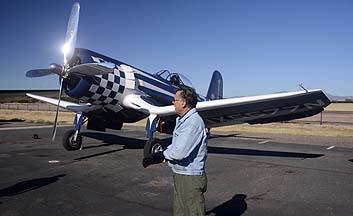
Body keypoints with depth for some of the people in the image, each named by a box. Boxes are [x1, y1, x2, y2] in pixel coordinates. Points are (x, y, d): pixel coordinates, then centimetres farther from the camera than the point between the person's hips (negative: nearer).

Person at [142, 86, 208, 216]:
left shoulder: (193, 122, -23)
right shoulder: (182, 120, 12)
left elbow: (179, 152, -29)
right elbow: (175, 146, 15)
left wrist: (160, 155, -11)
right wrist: (155, 157, 3)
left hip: (190, 178, -10)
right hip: (180, 176, 10)